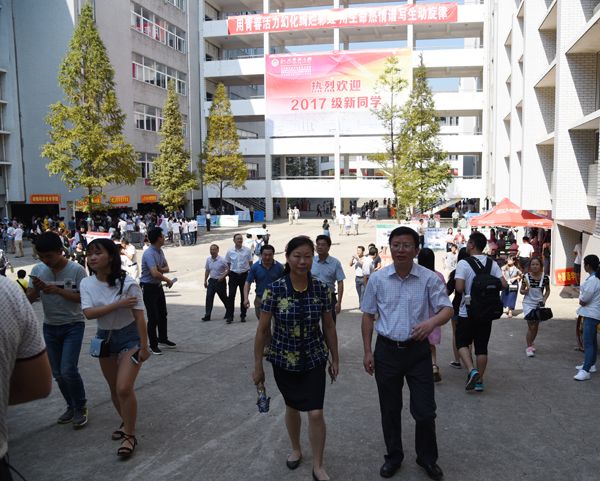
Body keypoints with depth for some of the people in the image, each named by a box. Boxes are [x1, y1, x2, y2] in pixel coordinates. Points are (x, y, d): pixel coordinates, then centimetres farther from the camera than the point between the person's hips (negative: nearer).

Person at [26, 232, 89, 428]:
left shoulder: (76, 270, -15)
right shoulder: (38, 269, -3)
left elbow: (83, 298, -15)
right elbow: (29, 299, -1)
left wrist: (58, 290, -25)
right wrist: (35, 289, -22)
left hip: (73, 325, -5)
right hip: (50, 327, 5)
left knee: (68, 370, -14)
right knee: (58, 373, 11)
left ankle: (81, 407, 8)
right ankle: (71, 406, 30)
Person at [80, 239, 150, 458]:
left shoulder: (127, 283, -19)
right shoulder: (87, 283, -7)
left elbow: (139, 317, -16)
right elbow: (88, 313, -19)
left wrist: (144, 346, -15)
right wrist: (118, 304, -27)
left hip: (129, 337, -5)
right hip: (105, 338, 5)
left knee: (124, 388, -13)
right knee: (114, 389, 16)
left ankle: (129, 435, 4)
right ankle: (126, 423, 39)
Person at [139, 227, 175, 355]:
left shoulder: (160, 251, 6)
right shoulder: (149, 253, -23)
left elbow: (166, 268, 12)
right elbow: (155, 273, -33)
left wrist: (161, 269, -12)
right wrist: (168, 280, -17)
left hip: (158, 286, 9)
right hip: (148, 288, -9)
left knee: (163, 315, 17)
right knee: (153, 317, -4)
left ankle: (163, 339, 32)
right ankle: (153, 345, 8)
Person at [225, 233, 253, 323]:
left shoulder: (247, 251, -1)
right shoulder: (230, 252, 1)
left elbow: (250, 263, 5)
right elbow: (228, 264, 10)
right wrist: (228, 274, 4)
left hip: (244, 274, 0)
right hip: (233, 275, 0)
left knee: (244, 295, 7)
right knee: (231, 295, -7)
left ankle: (243, 315, 19)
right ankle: (229, 316, -2)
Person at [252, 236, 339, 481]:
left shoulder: (321, 289, -11)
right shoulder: (274, 290, -16)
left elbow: (329, 326, 1)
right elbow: (262, 329, -9)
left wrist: (335, 359, 6)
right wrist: (258, 366, -5)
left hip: (314, 359, 0)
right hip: (284, 359, 0)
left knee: (316, 413, -2)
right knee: (292, 407, 19)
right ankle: (296, 450, 45)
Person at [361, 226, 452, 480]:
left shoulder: (429, 278, -7)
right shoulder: (377, 279, -2)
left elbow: (447, 309, -9)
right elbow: (368, 316, 5)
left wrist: (432, 321, -32)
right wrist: (367, 351, 2)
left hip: (417, 350, -1)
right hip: (387, 350, 1)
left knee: (425, 411, 5)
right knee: (390, 409, 14)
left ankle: (427, 458, 31)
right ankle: (393, 456, 35)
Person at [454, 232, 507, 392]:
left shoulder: (463, 263, -13)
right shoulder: (493, 264, 1)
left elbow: (459, 288, -22)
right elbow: (503, 284, -5)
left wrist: (465, 292, 0)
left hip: (467, 312, -4)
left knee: (462, 343, 11)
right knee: (482, 347, 11)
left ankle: (472, 371, -10)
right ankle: (479, 381, 16)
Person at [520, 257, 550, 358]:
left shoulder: (545, 277, -8)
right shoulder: (526, 277, -12)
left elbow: (547, 290, 8)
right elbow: (521, 290, -2)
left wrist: (544, 299, -6)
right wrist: (525, 291, -23)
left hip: (539, 304, 2)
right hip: (528, 304, -2)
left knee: (536, 327, 14)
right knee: (531, 327, -7)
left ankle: (531, 343, 37)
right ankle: (529, 347, 8)